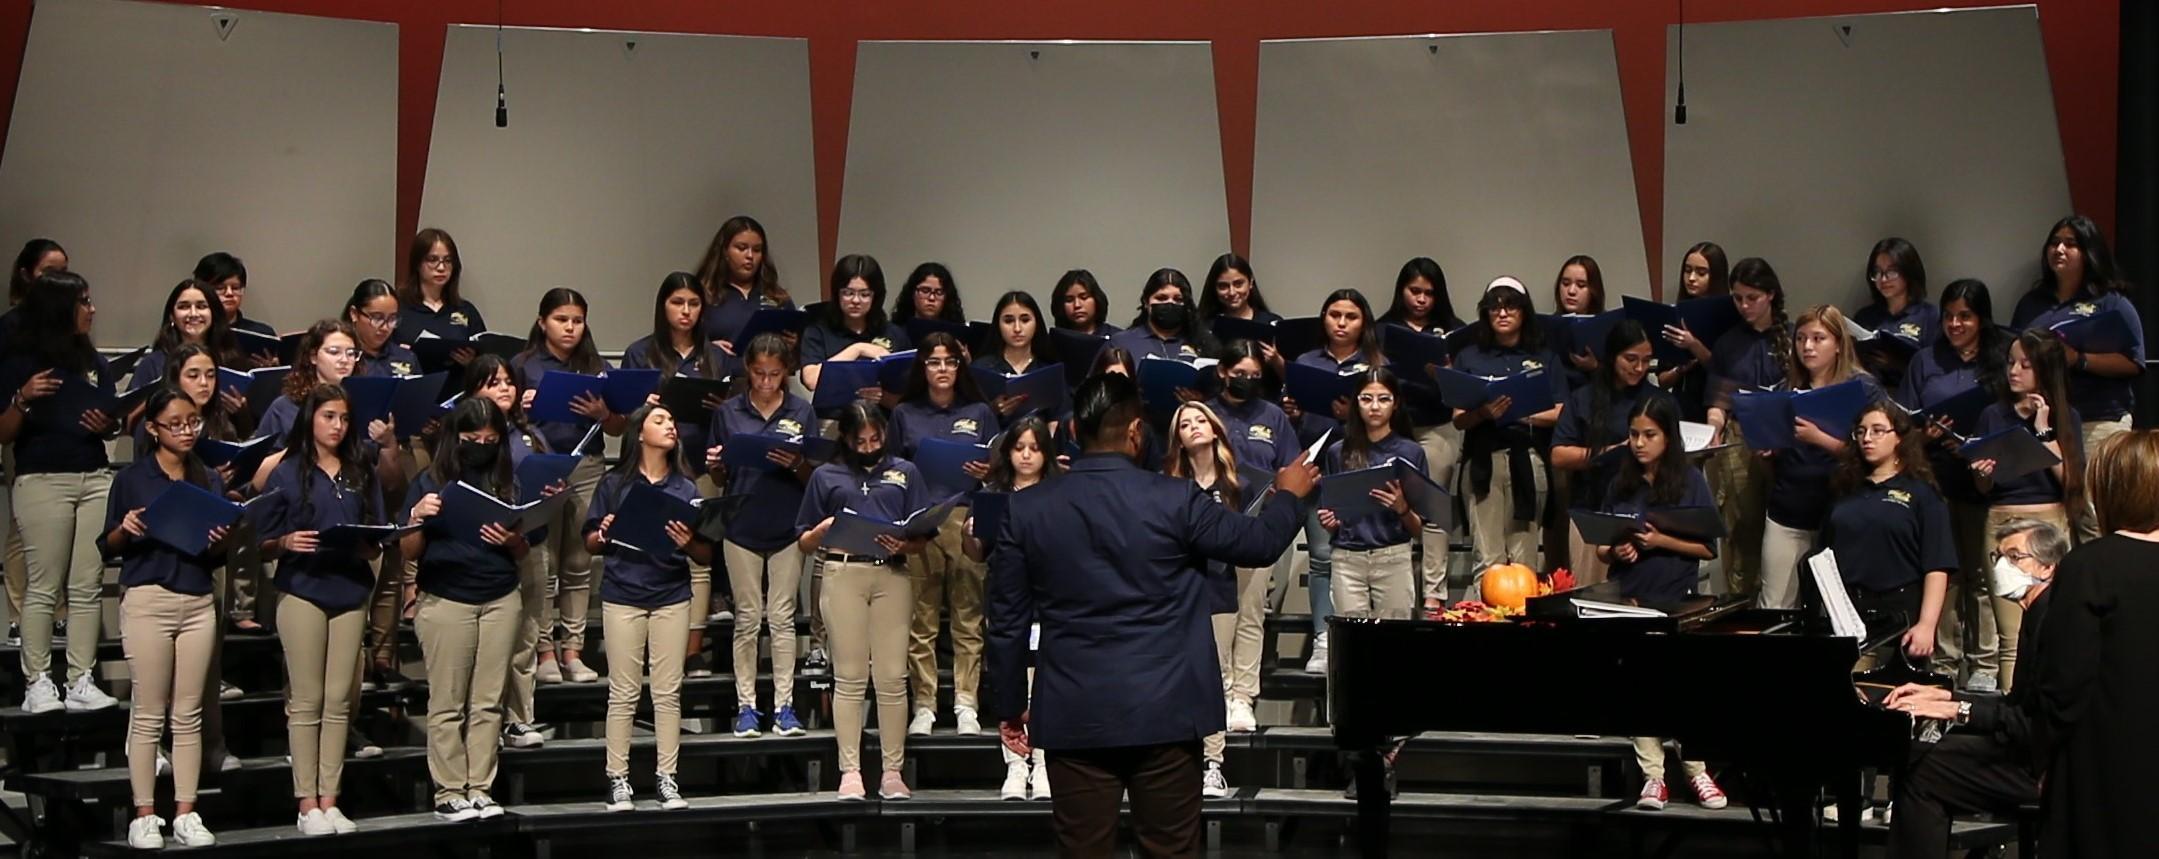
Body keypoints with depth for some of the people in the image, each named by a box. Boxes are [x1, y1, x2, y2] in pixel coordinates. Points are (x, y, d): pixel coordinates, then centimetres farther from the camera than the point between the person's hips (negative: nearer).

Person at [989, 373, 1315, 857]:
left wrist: (1011, 707, 15)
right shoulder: (1173, 501, -8)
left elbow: (1007, 623, 3)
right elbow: (1261, 543, 6)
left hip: (1074, 716, 2)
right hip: (1165, 712, -1)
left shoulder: (1026, 512, -2)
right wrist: (1290, 494, 26)